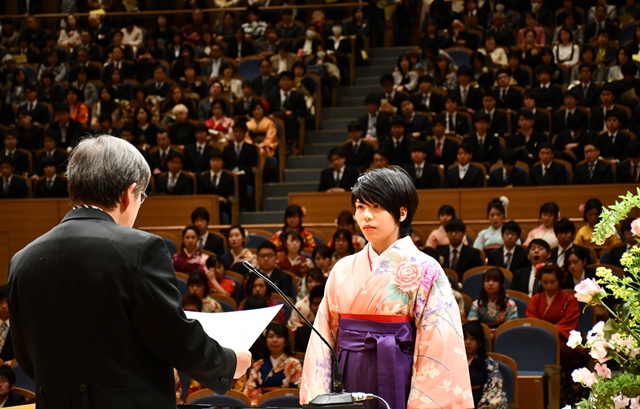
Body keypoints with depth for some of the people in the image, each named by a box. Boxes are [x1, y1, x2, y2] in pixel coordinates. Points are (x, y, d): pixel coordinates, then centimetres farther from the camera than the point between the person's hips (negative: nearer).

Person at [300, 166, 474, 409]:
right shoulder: (343, 270, 7)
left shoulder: (424, 271, -5)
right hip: (348, 387, 4)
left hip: (397, 387, -4)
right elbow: (324, 338, 6)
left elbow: (437, 349, -11)